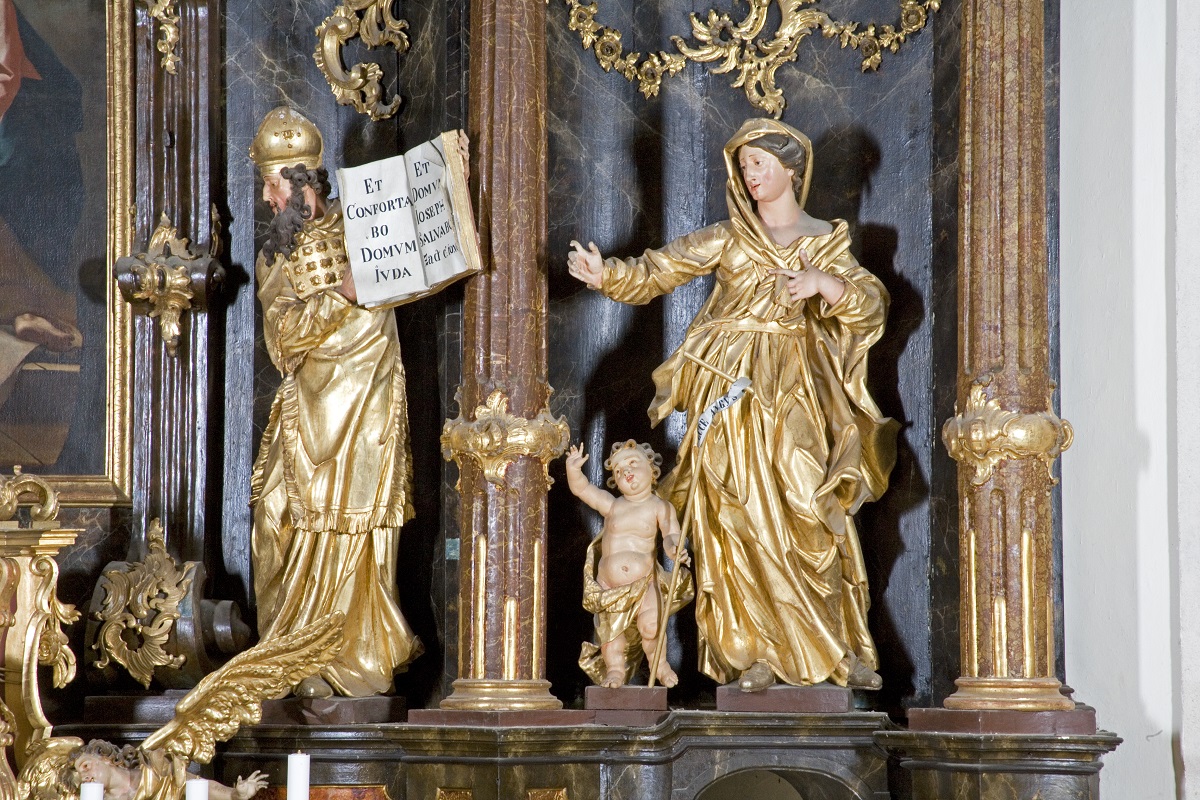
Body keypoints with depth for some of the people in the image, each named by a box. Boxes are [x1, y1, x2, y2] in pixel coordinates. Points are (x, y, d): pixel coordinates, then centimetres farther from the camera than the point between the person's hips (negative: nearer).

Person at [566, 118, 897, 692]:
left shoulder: (827, 241, 11)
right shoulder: (729, 237, 8)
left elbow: (874, 304, 3)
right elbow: (656, 273, 1)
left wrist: (823, 284, -15)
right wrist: (604, 275, -16)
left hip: (795, 391, 1)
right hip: (733, 387, 0)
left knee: (809, 515, -4)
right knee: (741, 517, -7)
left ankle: (843, 648, 5)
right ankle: (756, 651, -2)